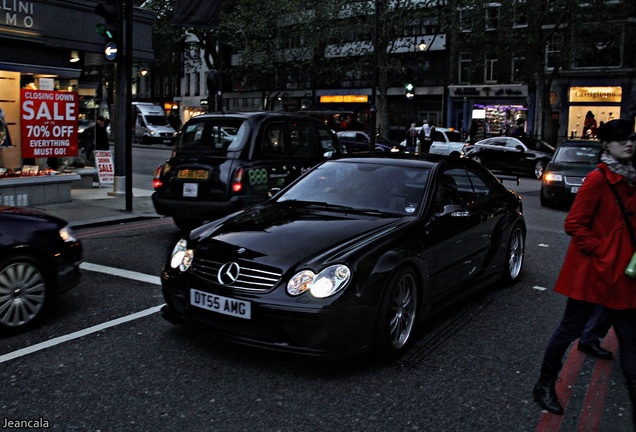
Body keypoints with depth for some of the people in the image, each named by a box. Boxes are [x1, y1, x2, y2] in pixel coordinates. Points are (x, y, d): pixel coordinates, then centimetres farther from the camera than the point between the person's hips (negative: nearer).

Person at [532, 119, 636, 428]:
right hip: (593, 272, -7)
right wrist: (601, 253, -16)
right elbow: (574, 224, -15)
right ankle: (544, 387, 26)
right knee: (570, 329, 7)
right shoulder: (598, 179, -13)